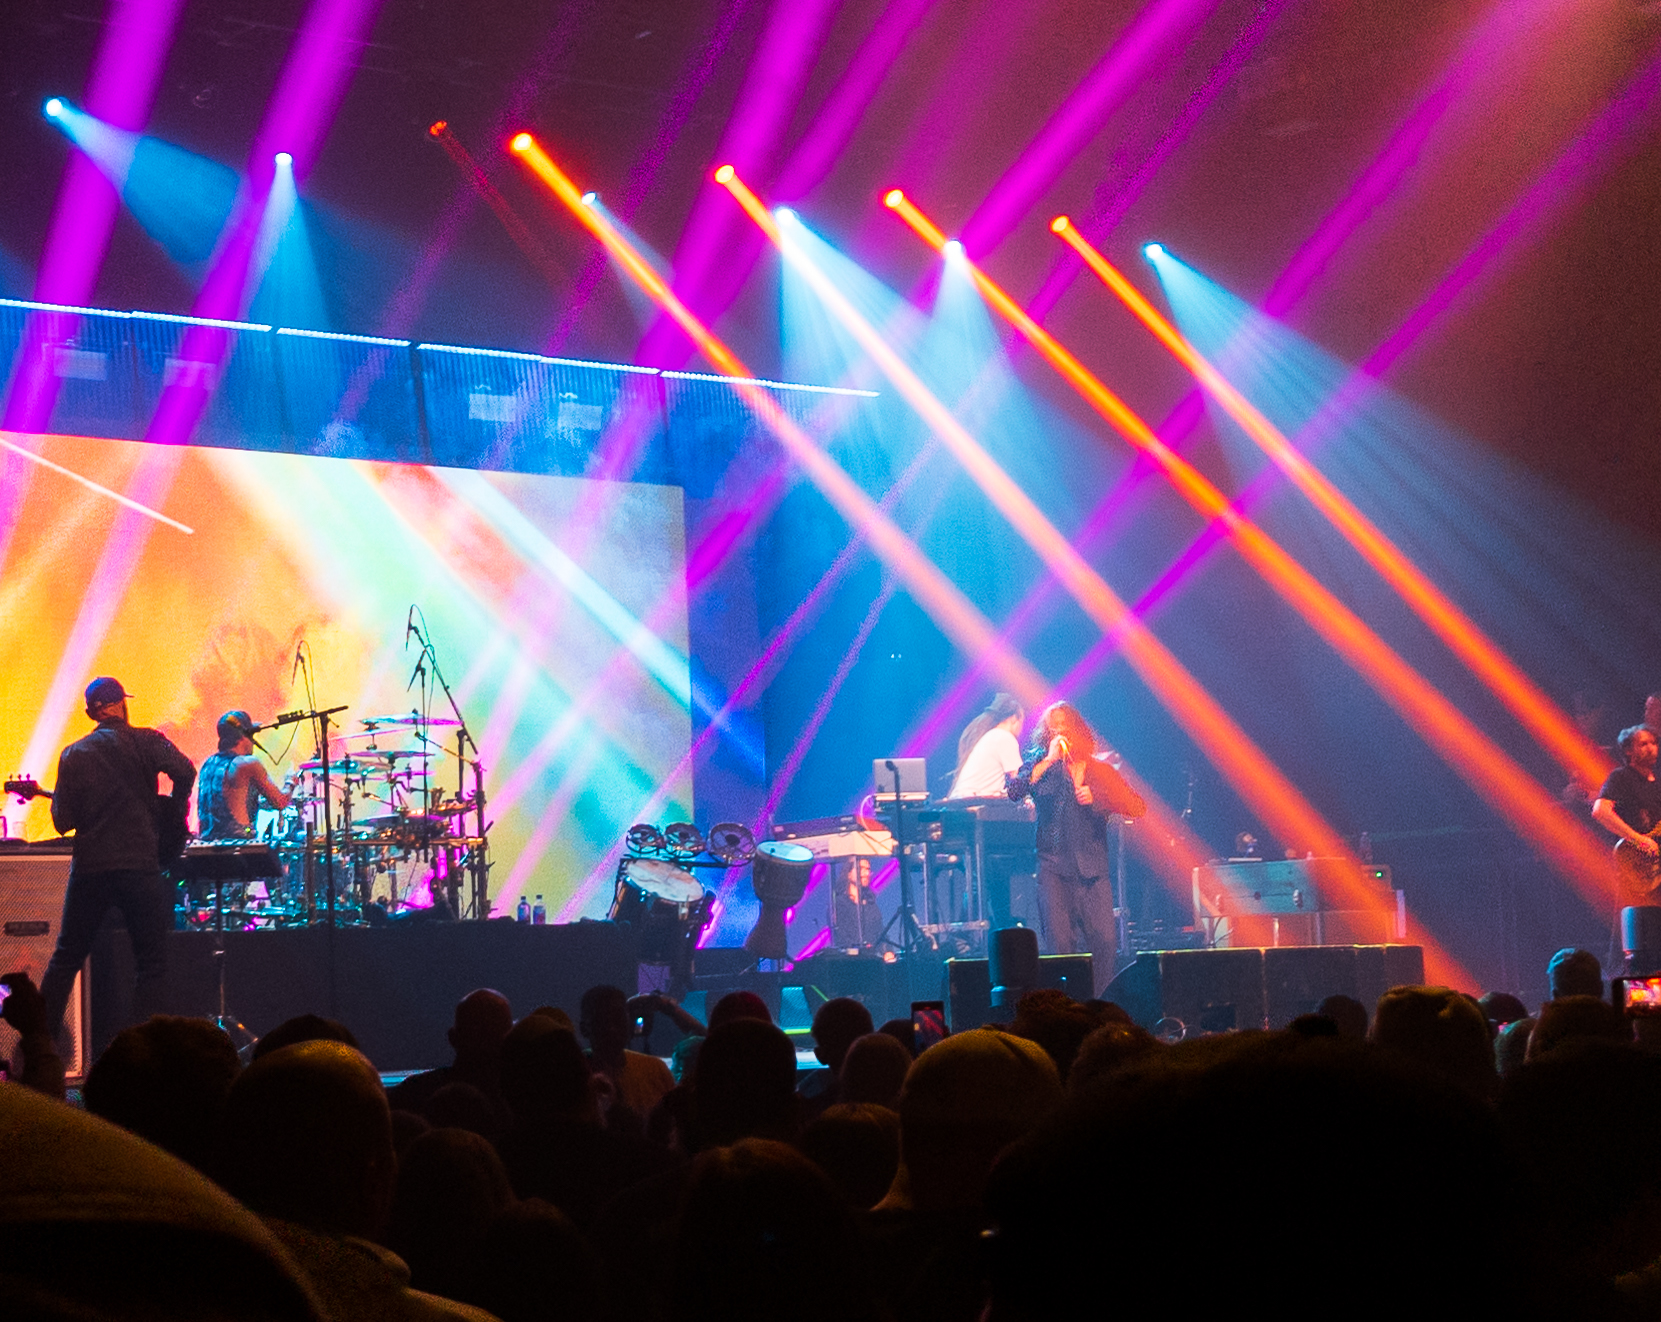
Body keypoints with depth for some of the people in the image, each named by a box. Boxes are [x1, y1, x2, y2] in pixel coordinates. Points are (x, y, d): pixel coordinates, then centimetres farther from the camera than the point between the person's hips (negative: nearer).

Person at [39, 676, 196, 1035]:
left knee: (65, 958, 15)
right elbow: (184, 771, -17)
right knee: (150, 961, 4)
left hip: (88, 868, 3)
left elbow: (63, 821, 5)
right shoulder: (145, 741, 0)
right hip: (139, 866, -3)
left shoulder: (73, 755, 9)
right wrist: (175, 814, -1)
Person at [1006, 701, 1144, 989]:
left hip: (1092, 868, 1)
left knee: (1104, 940, -11)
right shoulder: (1040, 765, 11)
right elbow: (1013, 791, -8)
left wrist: (1096, 798, -9)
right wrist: (1049, 761, -11)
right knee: (1061, 944, -11)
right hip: (1054, 866, -1)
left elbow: (1138, 808, 4)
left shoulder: (1100, 770, 12)